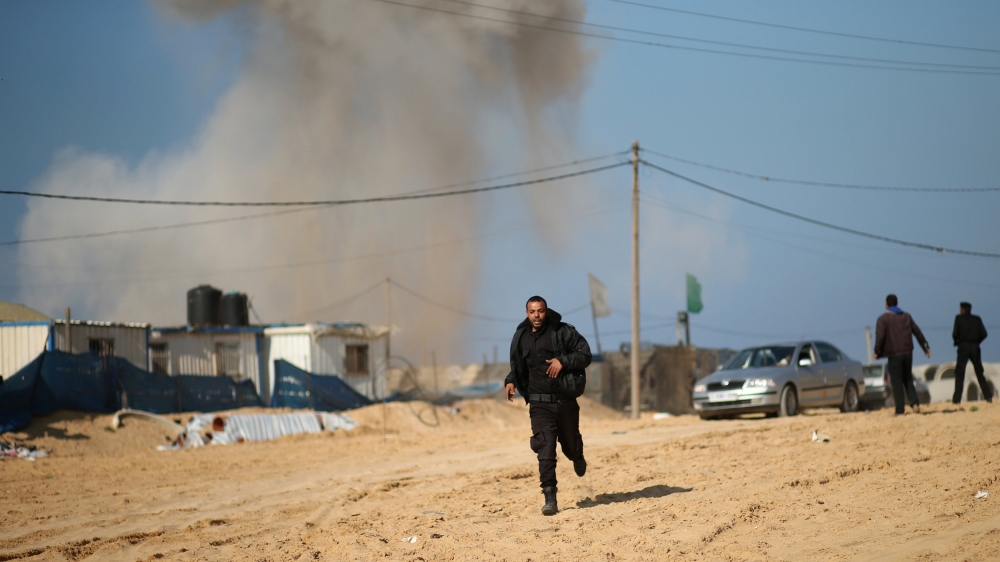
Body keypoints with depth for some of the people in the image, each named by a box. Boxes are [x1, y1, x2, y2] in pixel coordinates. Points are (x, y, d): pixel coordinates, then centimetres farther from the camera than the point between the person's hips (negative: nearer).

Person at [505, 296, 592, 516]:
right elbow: (517, 367, 19)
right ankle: (550, 499, -16)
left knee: (570, 445, 14)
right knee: (545, 449, -13)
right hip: (539, 404, 1)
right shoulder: (521, 338, 6)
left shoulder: (563, 332, -6)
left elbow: (585, 354, -6)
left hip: (565, 400, -1)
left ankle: (578, 457, 54)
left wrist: (563, 361, -21)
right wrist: (510, 382, 0)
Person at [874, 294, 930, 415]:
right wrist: (925, 347, 22)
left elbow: (880, 337, -13)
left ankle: (900, 410, -4)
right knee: (908, 379, 16)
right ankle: (915, 403, -2)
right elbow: (917, 332, 15)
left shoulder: (883, 319, -4)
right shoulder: (907, 316, 12)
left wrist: (877, 352, -2)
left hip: (894, 355, -5)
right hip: (907, 353, 5)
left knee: (897, 382, -1)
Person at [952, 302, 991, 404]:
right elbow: (984, 334, 2)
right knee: (979, 373, 12)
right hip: (975, 348, 3)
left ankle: (957, 398, -9)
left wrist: (957, 341, 11)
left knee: (959, 373, -1)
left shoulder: (959, 318, -1)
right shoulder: (977, 319, 9)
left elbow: (955, 334, -8)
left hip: (964, 347, -3)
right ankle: (988, 396, 6)